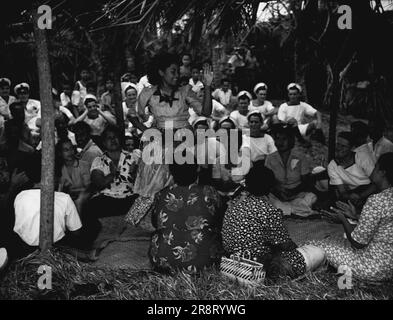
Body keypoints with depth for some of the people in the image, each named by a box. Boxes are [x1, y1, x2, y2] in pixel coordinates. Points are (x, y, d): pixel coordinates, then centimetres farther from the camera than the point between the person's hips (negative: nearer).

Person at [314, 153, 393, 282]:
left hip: (374, 269, -9)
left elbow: (358, 243, -19)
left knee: (318, 246, 3)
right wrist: (355, 216, 13)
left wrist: (343, 219, -4)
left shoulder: (377, 200, -25)